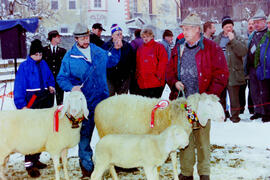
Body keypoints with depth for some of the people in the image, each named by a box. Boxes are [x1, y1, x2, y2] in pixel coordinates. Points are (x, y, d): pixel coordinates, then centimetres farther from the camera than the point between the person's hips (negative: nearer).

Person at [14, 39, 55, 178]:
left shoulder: (44, 64, 11)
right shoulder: (24, 66, -5)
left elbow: (50, 78, 24)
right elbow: (19, 88, -8)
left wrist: (51, 86, 2)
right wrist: (21, 105, -16)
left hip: (45, 103, 6)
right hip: (31, 104, -6)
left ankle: (35, 159, 22)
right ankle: (29, 164, -3)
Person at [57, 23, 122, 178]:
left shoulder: (97, 51, 8)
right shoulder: (70, 57, -4)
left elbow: (111, 61, 25)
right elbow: (61, 78, -2)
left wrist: (116, 49, 8)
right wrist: (71, 87, -20)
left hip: (103, 100, 4)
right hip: (84, 103, -3)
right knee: (85, 133, 4)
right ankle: (86, 164, 20)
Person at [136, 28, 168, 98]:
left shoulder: (159, 47, 1)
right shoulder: (140, 49, 16)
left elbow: (163, 62, -4)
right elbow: (137, 64, 18)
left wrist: (158, 75, -8)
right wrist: (138, 75, 7)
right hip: (142, 83, 5)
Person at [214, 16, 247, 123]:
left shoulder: (238, 39, 3)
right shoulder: (217, 40, 13)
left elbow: (243, 52, -14)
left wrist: (233, 40, -19)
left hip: (233, 72, -4)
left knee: (234, 96, -2)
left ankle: (235, 115, 9)